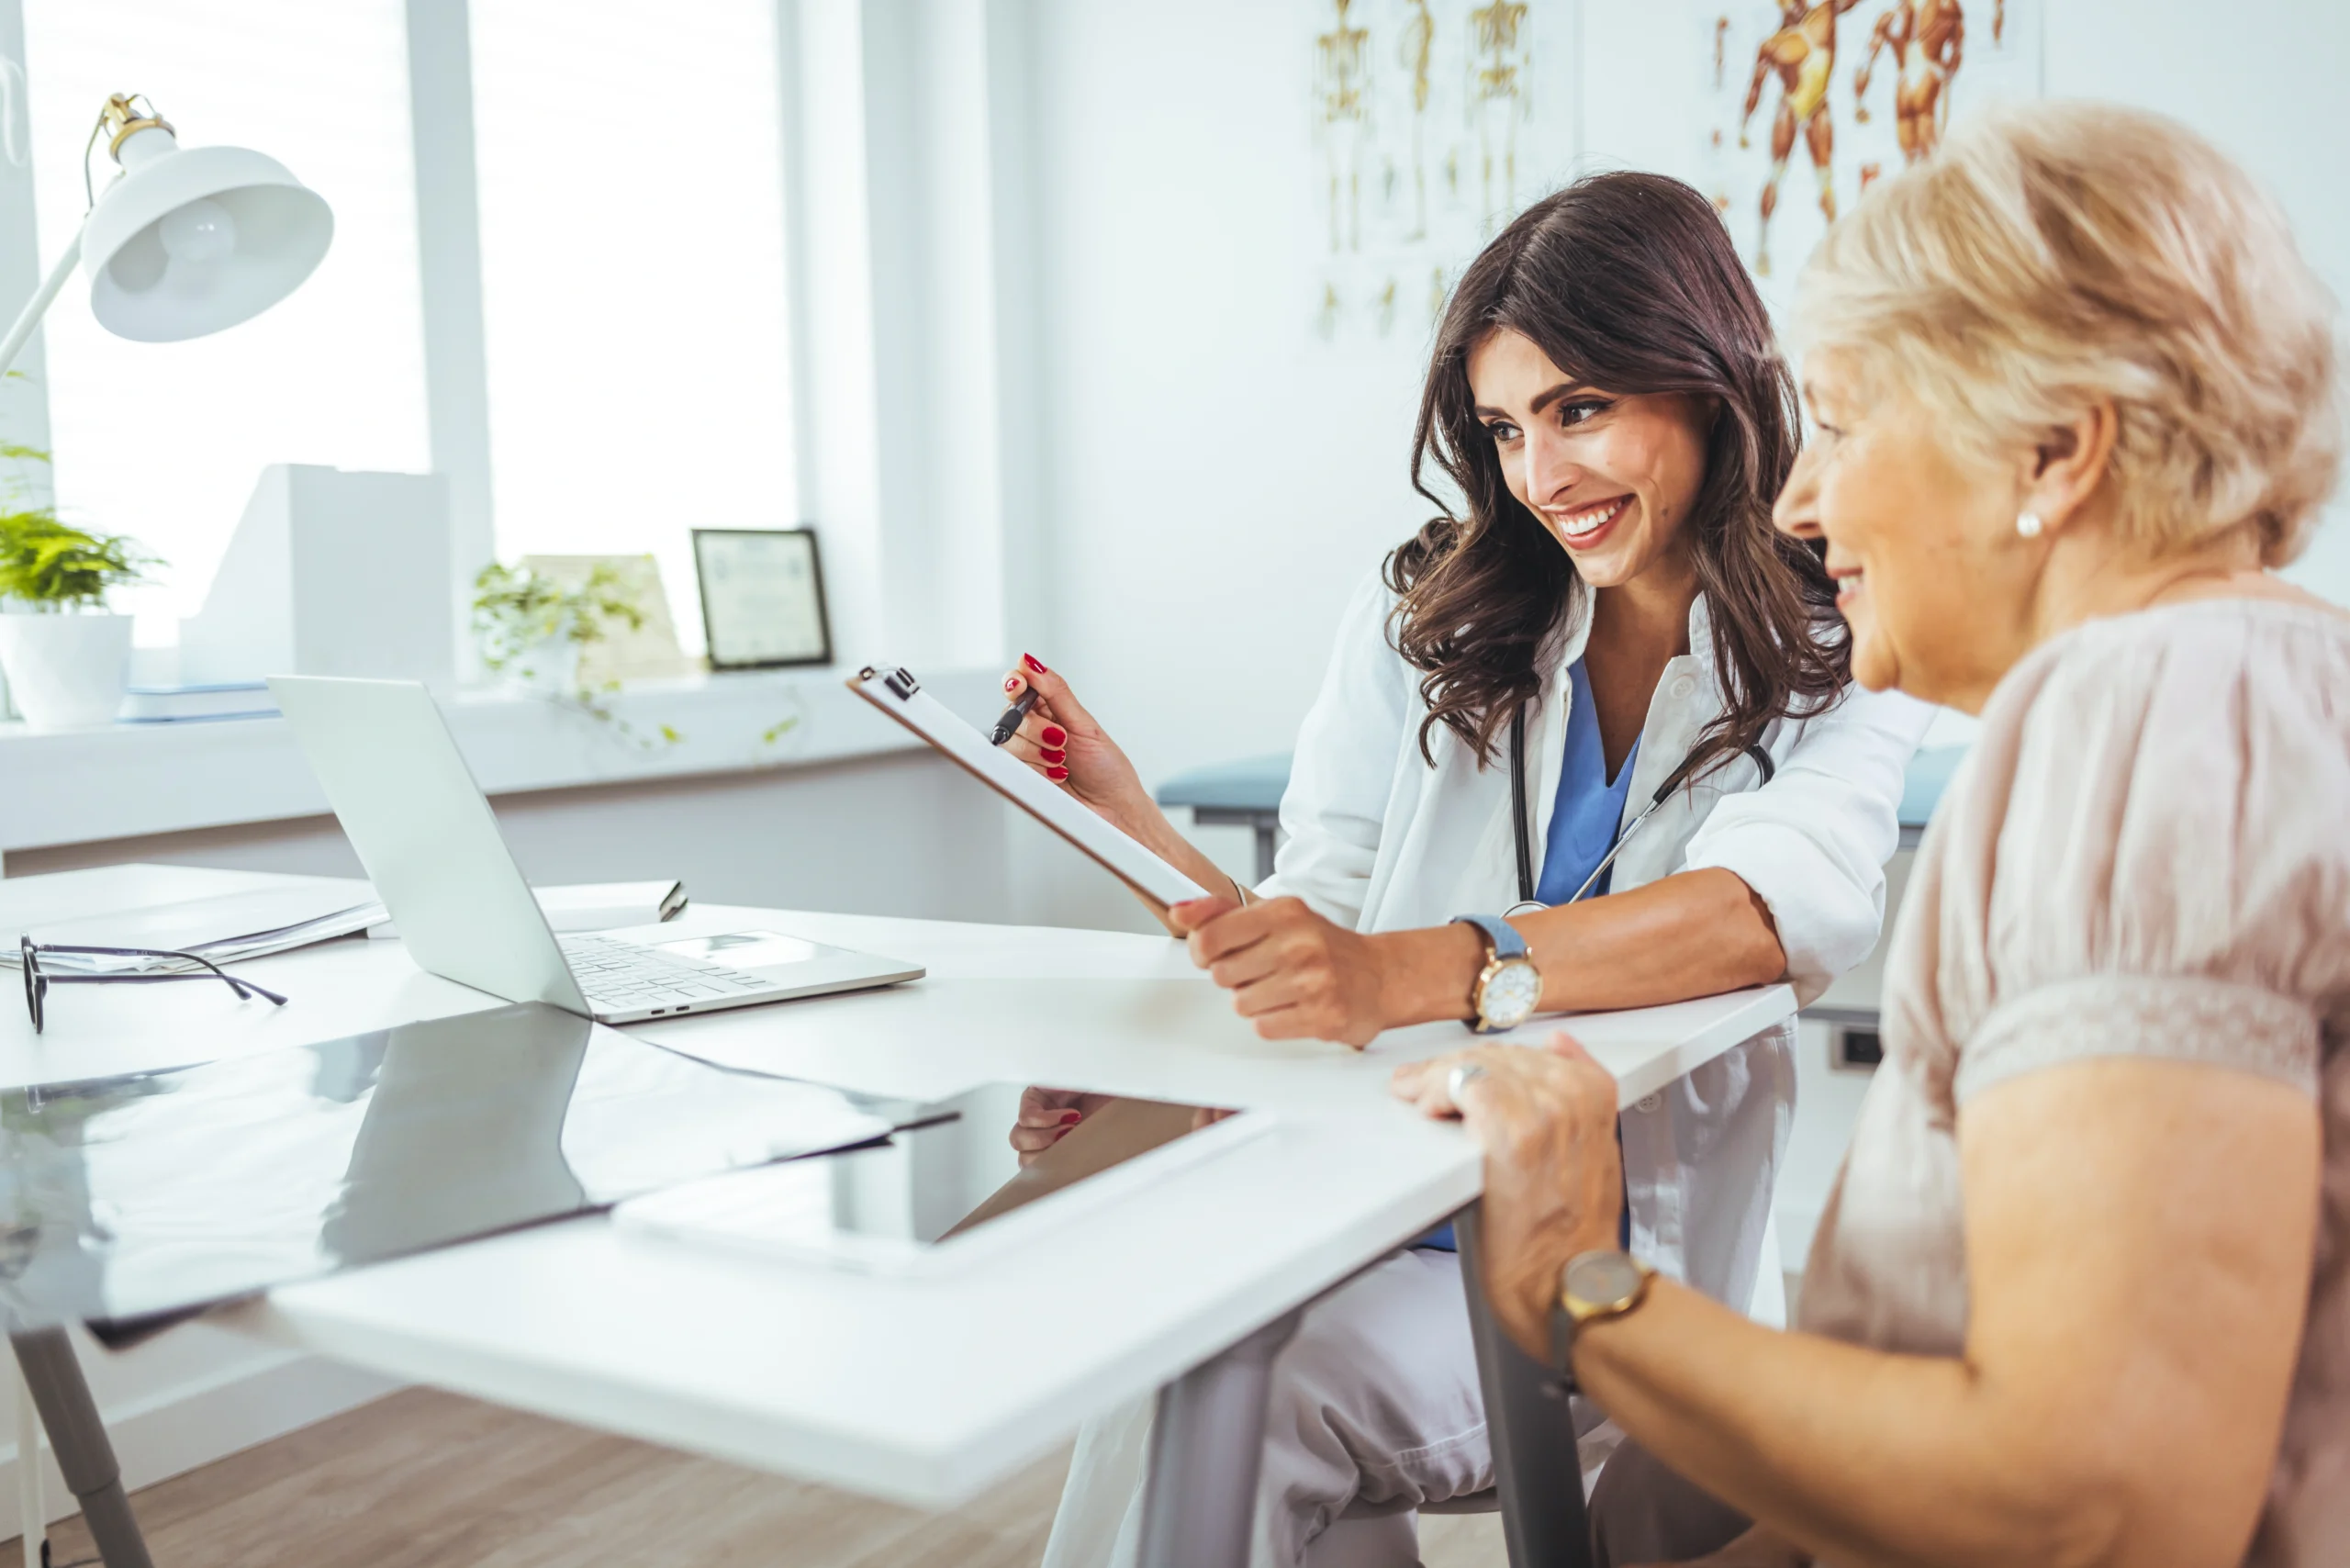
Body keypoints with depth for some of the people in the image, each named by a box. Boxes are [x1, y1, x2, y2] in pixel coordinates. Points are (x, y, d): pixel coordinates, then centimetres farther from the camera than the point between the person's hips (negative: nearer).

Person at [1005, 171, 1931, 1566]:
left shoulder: (1837, 664, 0)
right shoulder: (1423, 623, 8)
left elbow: (1797, 901, -22)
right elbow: (1320, 942, 5)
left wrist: (1421, 971, -38)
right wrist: (1138, 830, -14)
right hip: (1370, 1220, 3)